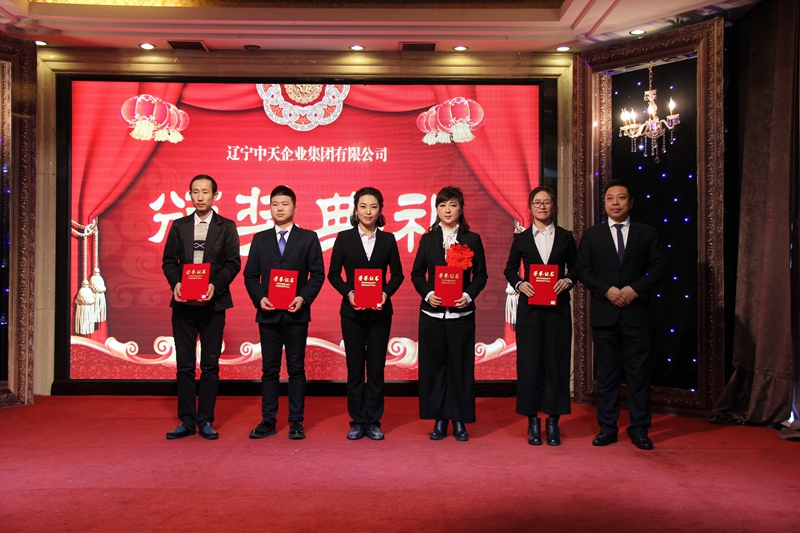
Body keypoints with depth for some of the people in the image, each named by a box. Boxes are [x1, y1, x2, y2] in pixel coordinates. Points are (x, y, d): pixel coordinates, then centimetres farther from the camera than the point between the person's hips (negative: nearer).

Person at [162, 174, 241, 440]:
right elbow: (168, 261, 8)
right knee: (184, 365, 5)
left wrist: (215, 285, -17)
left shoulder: (226, 227, 5)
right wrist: (176, 283, -11)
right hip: (183, 305, 2)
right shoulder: (179, 226, 11)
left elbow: (233, 263, -2)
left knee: (210, 365, 4)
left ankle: (205, 420, 12)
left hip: (213, 304, -2)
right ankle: (187, 420, 14)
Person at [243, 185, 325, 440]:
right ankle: (268, 421, 15)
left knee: (296, 368, 4)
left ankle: (296, 422, 11)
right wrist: (259, 298, -8)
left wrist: (304, 297, -13)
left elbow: (318, 274, 1)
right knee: (269, 369, 7)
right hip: (268, 313, 2)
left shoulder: (308, 238, 5)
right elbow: (250, 275, 8)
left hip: (296, 313, -2)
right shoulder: (260, 239, 11)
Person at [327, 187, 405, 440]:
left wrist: (386, 293, -11)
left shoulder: (388, 240, 4)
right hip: (352, 312, -1)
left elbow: (397, 274, 6)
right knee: (355, 369, 5)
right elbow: (333, 273, 2)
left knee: (376, 368, 5)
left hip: (380, 312, 1)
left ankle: (373, 422, 16)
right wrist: (348, 293, -13)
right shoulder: (344, 238, 1)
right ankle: (357, 421, 16)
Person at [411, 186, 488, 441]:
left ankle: (459, 420, 14)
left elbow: (481, 275, 5)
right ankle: (439, 420, 15)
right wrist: (427, 293, -9)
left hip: (461, 312, -1)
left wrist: (469, 295, -11)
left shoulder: (472, 239, 5)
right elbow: (417, 273, 8)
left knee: (460, 365, 2)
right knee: (434, 365, 4)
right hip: (432, 312, 1)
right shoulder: (428, 239, 7)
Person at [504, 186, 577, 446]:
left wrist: (568, 280, -8)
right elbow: (510, 268, 12)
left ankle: (553, 420, 12)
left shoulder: (565, 237, 7)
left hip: (558, 306, 0)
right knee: (529, 361, 0)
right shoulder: (521, 238, 6)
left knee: (557, 360, 2)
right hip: (529, 305, 0)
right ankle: (533, 421, 11)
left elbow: (575, 267, 12)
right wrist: (519, 284, -6)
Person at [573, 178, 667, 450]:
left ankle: (639, 430, 13)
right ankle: (607, 428, 15)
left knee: (638, 373, 3)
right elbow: (582, 270, 1)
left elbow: (659, 268, 2)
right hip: (604, 314, 1)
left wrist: (635, 289, -12)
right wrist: (607, 291, -12)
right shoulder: (591, 235, 8)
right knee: (606, 374, 6)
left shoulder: (647, 233, 8)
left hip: (636, 313, 0)